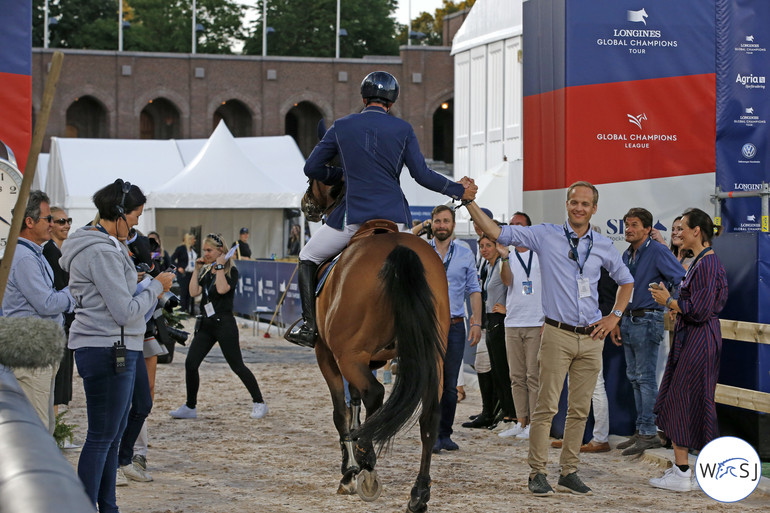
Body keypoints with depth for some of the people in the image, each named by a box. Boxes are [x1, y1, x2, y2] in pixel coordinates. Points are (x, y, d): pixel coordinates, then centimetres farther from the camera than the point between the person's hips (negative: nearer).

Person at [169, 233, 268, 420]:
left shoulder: (231, 271, -6)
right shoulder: (206, 272, 13)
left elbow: (222, 289, -24)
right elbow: (194, 292, 2)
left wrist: (219, 267, -16)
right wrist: (196, 269, 1)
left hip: (224, 324, -7)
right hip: (206, 324, 7)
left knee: (237, 366, -2)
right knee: (190, 364, -1)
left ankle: (259, 403, 11)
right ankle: (190, 407, 8)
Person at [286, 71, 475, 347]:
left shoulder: (341, 126, 5)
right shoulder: (403, 129, 3)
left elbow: (312, 168, 9)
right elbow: (422, 175, 1)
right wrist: (458, 190, 15)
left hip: (352, 217, -1)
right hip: (394, 217, 1)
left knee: (308, 258, 17)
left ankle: (309, 325, 2)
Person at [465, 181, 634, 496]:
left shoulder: (603, 246, 9)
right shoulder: (545, 236, 0)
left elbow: (626, 281, 24)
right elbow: (497, 233, -4)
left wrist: (614, 317, 12)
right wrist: (469, 202, -12)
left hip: (591, 338, 4)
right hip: (558, 334, -3)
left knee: (580, 410, 6)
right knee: (547, 406, -6)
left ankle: (569, 473, 14)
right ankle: (537, 473, 0)